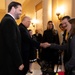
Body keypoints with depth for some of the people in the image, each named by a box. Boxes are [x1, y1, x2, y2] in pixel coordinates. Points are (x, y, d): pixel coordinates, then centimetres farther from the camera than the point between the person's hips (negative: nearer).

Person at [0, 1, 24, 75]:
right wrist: (19, 62, -17)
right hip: (9, 61, -10)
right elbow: (12, 44, -24)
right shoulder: (9, 20, -18)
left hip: (7, 59, 10)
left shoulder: (7, 19, 12)